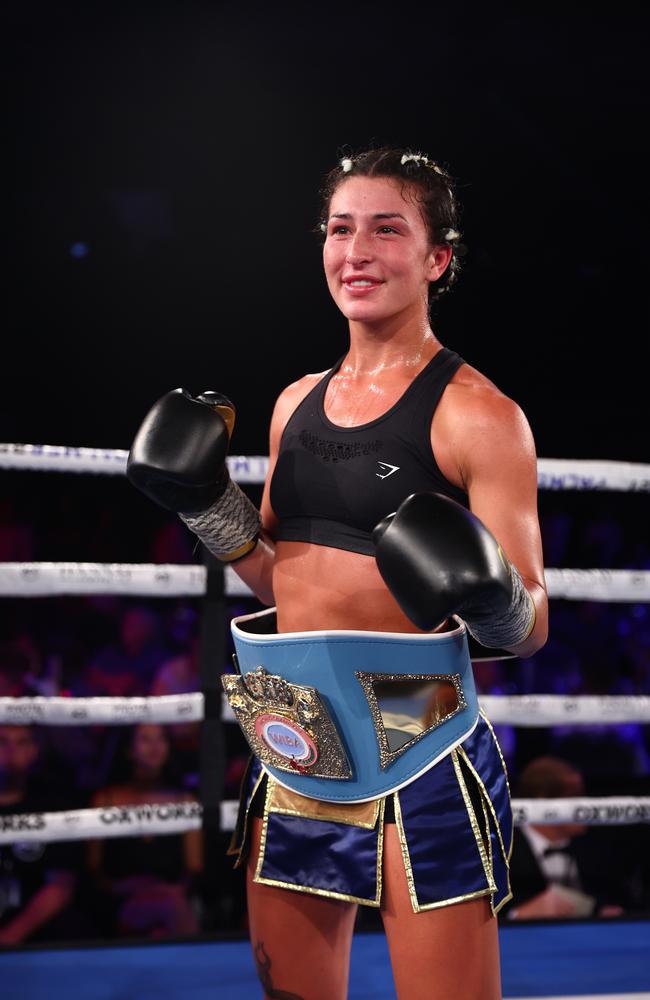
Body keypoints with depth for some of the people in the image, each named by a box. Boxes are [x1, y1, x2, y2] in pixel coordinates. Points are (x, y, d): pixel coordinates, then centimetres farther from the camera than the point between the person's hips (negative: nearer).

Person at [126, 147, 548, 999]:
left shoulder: (477, 413, -8)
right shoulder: (298, 402, 11)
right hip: (296, 744, 6)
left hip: (417, 750, -6)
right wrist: (206, 502, 6)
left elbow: (529, 628, -8)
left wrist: (491, 602, -30)